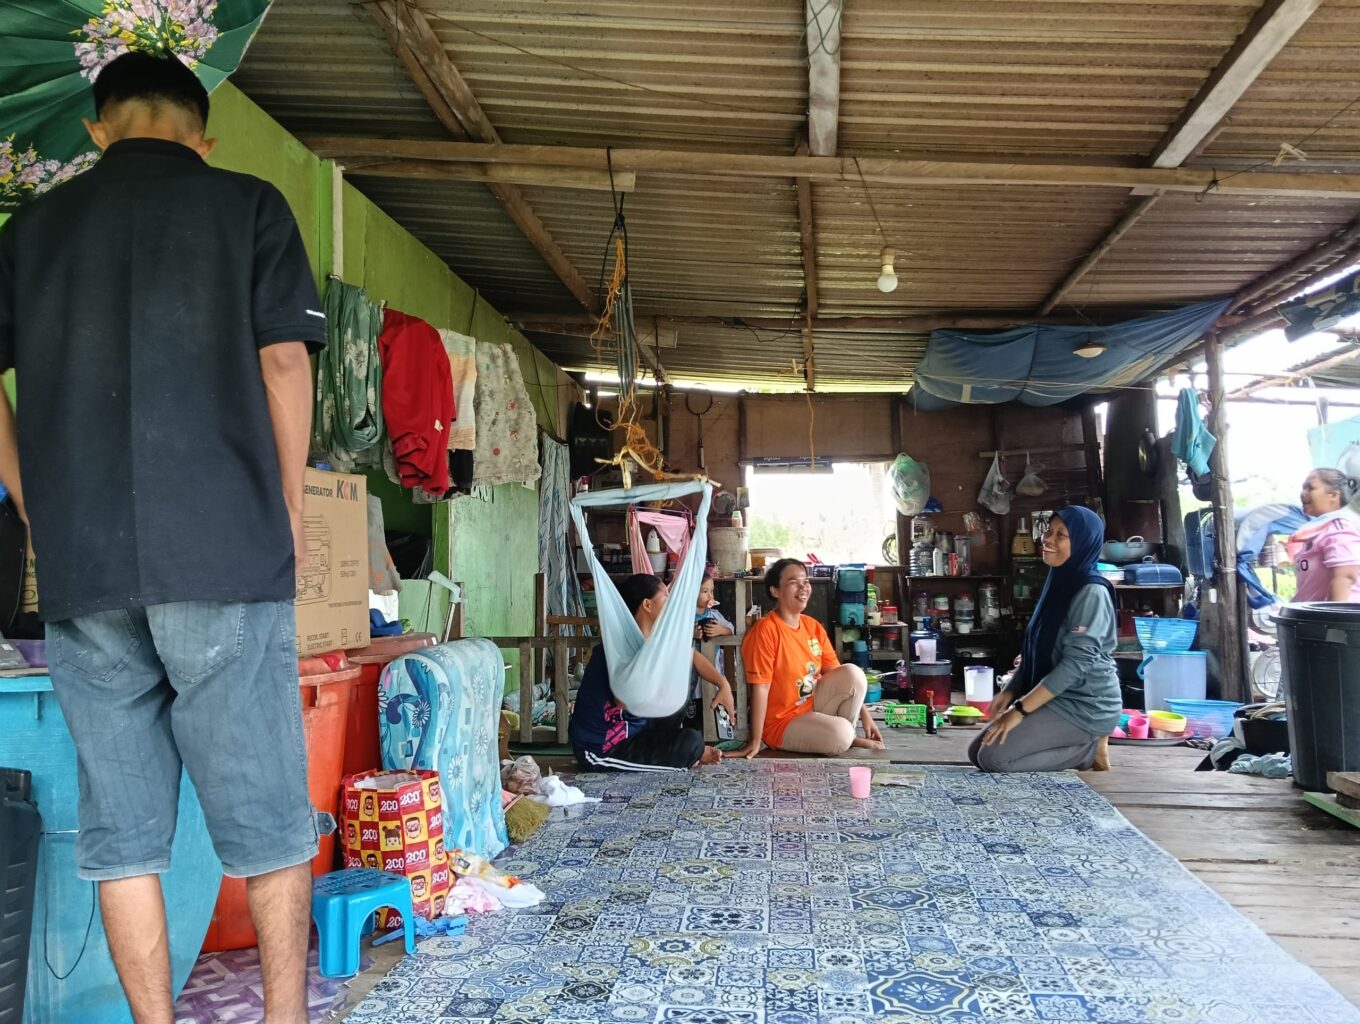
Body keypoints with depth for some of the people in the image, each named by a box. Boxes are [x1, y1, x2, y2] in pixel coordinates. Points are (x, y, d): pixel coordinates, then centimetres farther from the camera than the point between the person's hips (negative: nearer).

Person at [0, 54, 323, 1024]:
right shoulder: (248, 205, 6)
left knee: (121, 825, 10)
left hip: (80, 568, 3)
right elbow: (283, 362, -3)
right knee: (264, 808, 5)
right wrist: (289, 512, 4)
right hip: (226, 553, -3)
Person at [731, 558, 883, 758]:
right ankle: (849, 740, 3)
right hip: (782, 724, -7)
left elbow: (835, 673, 7)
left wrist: (864, 715, 1)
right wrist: (755, 742, -19)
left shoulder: (813, 626, 3)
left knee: (853, 673, -15)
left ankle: (846, 732, 0)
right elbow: (760, 688, -20)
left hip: (814, 707, 7)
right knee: (841, 734, -30)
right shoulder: (766, 629, -19)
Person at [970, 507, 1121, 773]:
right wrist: (1010, 691, 1)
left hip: (1083, 705, -9)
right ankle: (1082, 744, 10)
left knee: (993, 757, -19)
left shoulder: (1091, 592, -17)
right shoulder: (1058, 584, 12)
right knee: (977, 752, 4)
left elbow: (1076, 663, -24)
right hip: (1055, 698, 9)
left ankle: (1090, 750, -2)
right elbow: (1036, 649, 16)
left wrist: (1020, 710, -24)